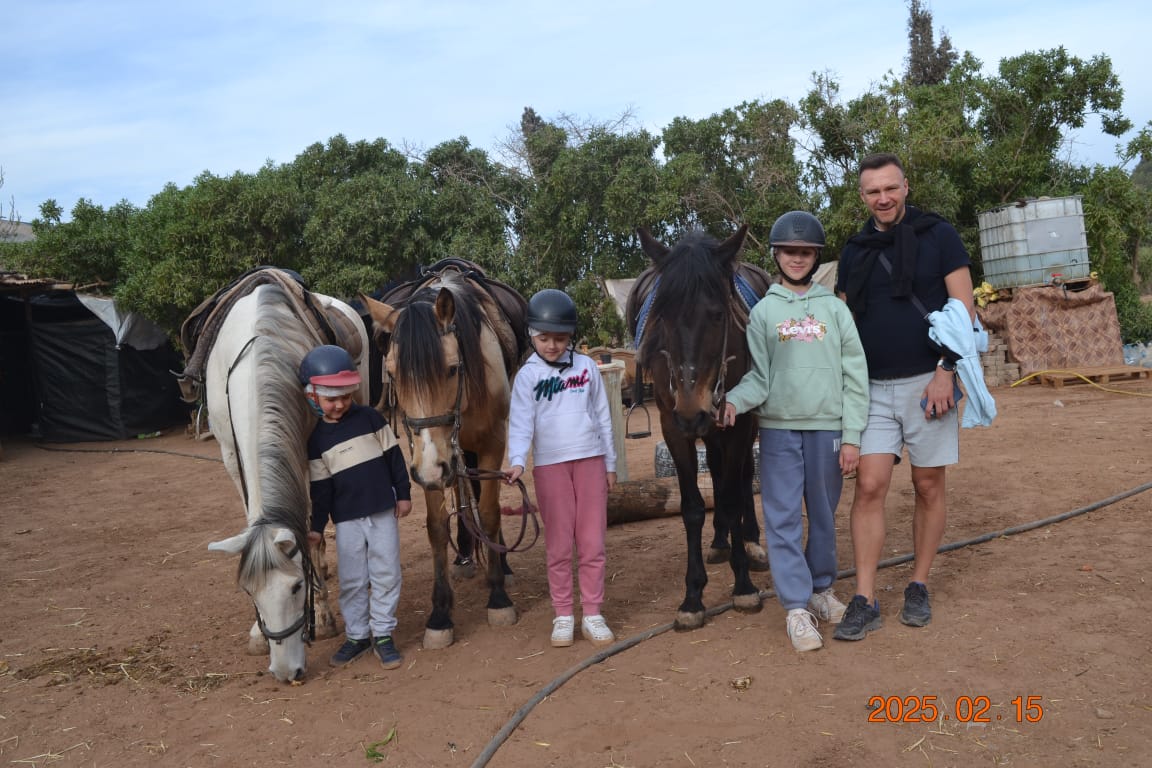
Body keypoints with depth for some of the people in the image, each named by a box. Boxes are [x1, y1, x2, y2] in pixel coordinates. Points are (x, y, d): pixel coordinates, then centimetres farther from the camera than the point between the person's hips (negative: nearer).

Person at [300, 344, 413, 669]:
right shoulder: (317, 439, -2)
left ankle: (383, 634, 16)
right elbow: (320, 487, 0)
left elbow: (393, 456, 3)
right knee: (352, 580, 7)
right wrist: (317, 526, -2)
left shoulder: (370, 418, -1)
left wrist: (404, 493, 0)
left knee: (386, 574, 4)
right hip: (346, 520, 0)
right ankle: (356, 635, 23)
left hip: (383, 511, 0)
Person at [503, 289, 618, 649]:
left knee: (592, 543, 5)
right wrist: (517, 461, -27)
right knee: (559, 545, 4)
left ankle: (592, 614, 15)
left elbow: (603, 416, 10)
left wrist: (610, 463, 10)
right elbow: (521, 421, -10)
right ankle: (563, 616, 16)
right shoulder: (528, 375, 0)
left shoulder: (586, 366, 5)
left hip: (590, 460, 2)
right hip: (550, 466, -1)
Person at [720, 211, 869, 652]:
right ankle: (796, 607, 6)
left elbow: (854, 377, 2)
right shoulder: (763, 311, 3)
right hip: (778, 429, -1)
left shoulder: (835, 309, 4)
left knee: (824, 515, 13)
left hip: (827, 428, 1)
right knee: (783, 518, -1)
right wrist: (734, 401, -20)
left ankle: (822, 588, 31)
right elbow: (759, 376, 0)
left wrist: (851, 436, -4)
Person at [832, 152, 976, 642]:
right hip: (873, 388, 3)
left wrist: (945, 370, -14)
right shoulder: (854, 252, 10)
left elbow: (964, 307, -5)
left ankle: (918, 587, 21)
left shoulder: (938, 235, 0)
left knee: (928, 488, 6)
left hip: (927, 382, -2)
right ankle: (865, 601, 0)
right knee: (869, 487, -5)